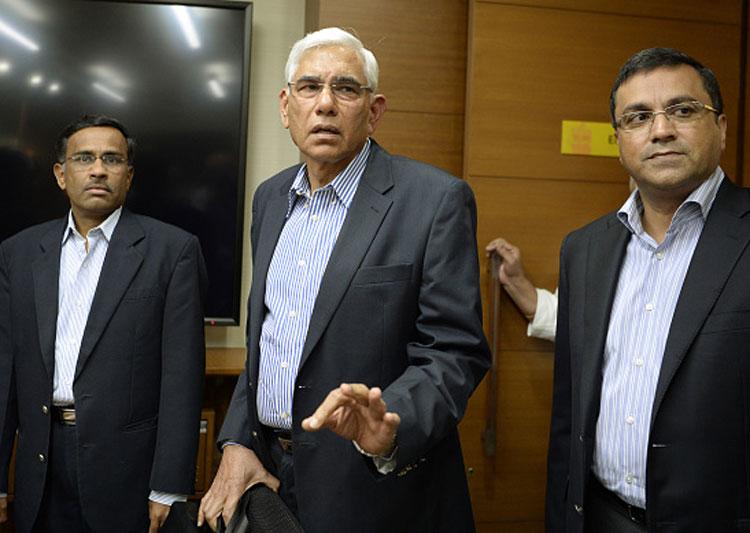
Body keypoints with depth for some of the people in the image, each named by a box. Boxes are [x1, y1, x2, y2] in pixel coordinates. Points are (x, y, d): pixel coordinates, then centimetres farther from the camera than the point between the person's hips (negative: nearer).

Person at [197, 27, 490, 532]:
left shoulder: (437, 200, -13)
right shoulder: (270, 198, 6)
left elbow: (456, 353, -15)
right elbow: (261, 339, 11)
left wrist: (390, 425, -32)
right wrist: (237, 442, 2)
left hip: (376, 490, -5)